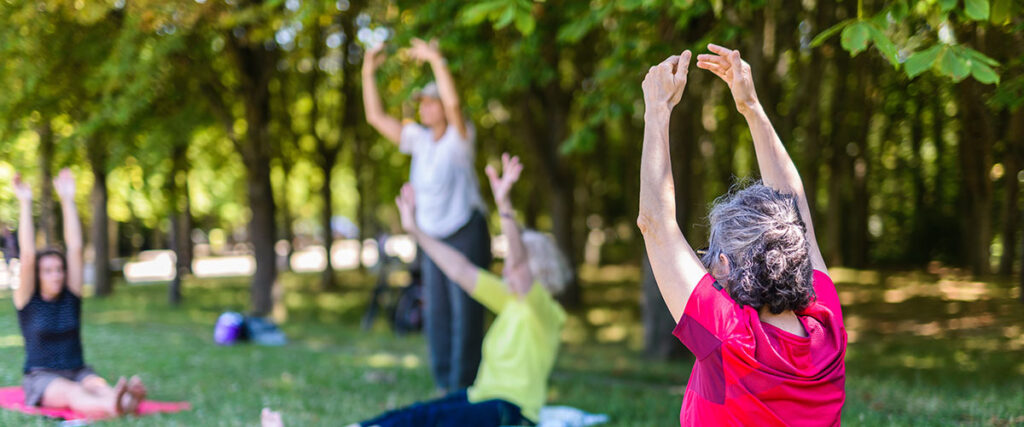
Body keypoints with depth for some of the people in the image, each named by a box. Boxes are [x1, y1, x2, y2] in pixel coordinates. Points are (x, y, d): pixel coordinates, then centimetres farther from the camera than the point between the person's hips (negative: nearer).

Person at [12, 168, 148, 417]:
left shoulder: (70, 297, 8)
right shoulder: (27, 301, 0)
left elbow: (75, 249, 1)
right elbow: (27, 256, -13)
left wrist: (67, 200, -3)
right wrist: (25, 203, -16)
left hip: (78, 373, 3)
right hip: (41, 378, -3)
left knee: (98, 386, -33)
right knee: (72, 392, -37)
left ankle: (126, 401, -68)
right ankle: (111, 407, -70)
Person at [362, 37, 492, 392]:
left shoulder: (459, 136, -10)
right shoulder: (419, 138, 6)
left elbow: (453, 102, -31)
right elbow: (375, 116, 6)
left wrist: (436, 60, -30)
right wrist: (368, 73, 0)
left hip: (467, 235, -6)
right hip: (435, 238, 7)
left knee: (466, 313, -7)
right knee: (437, 315, 6)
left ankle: (464, 388, -3)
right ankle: (446, 386, 13)